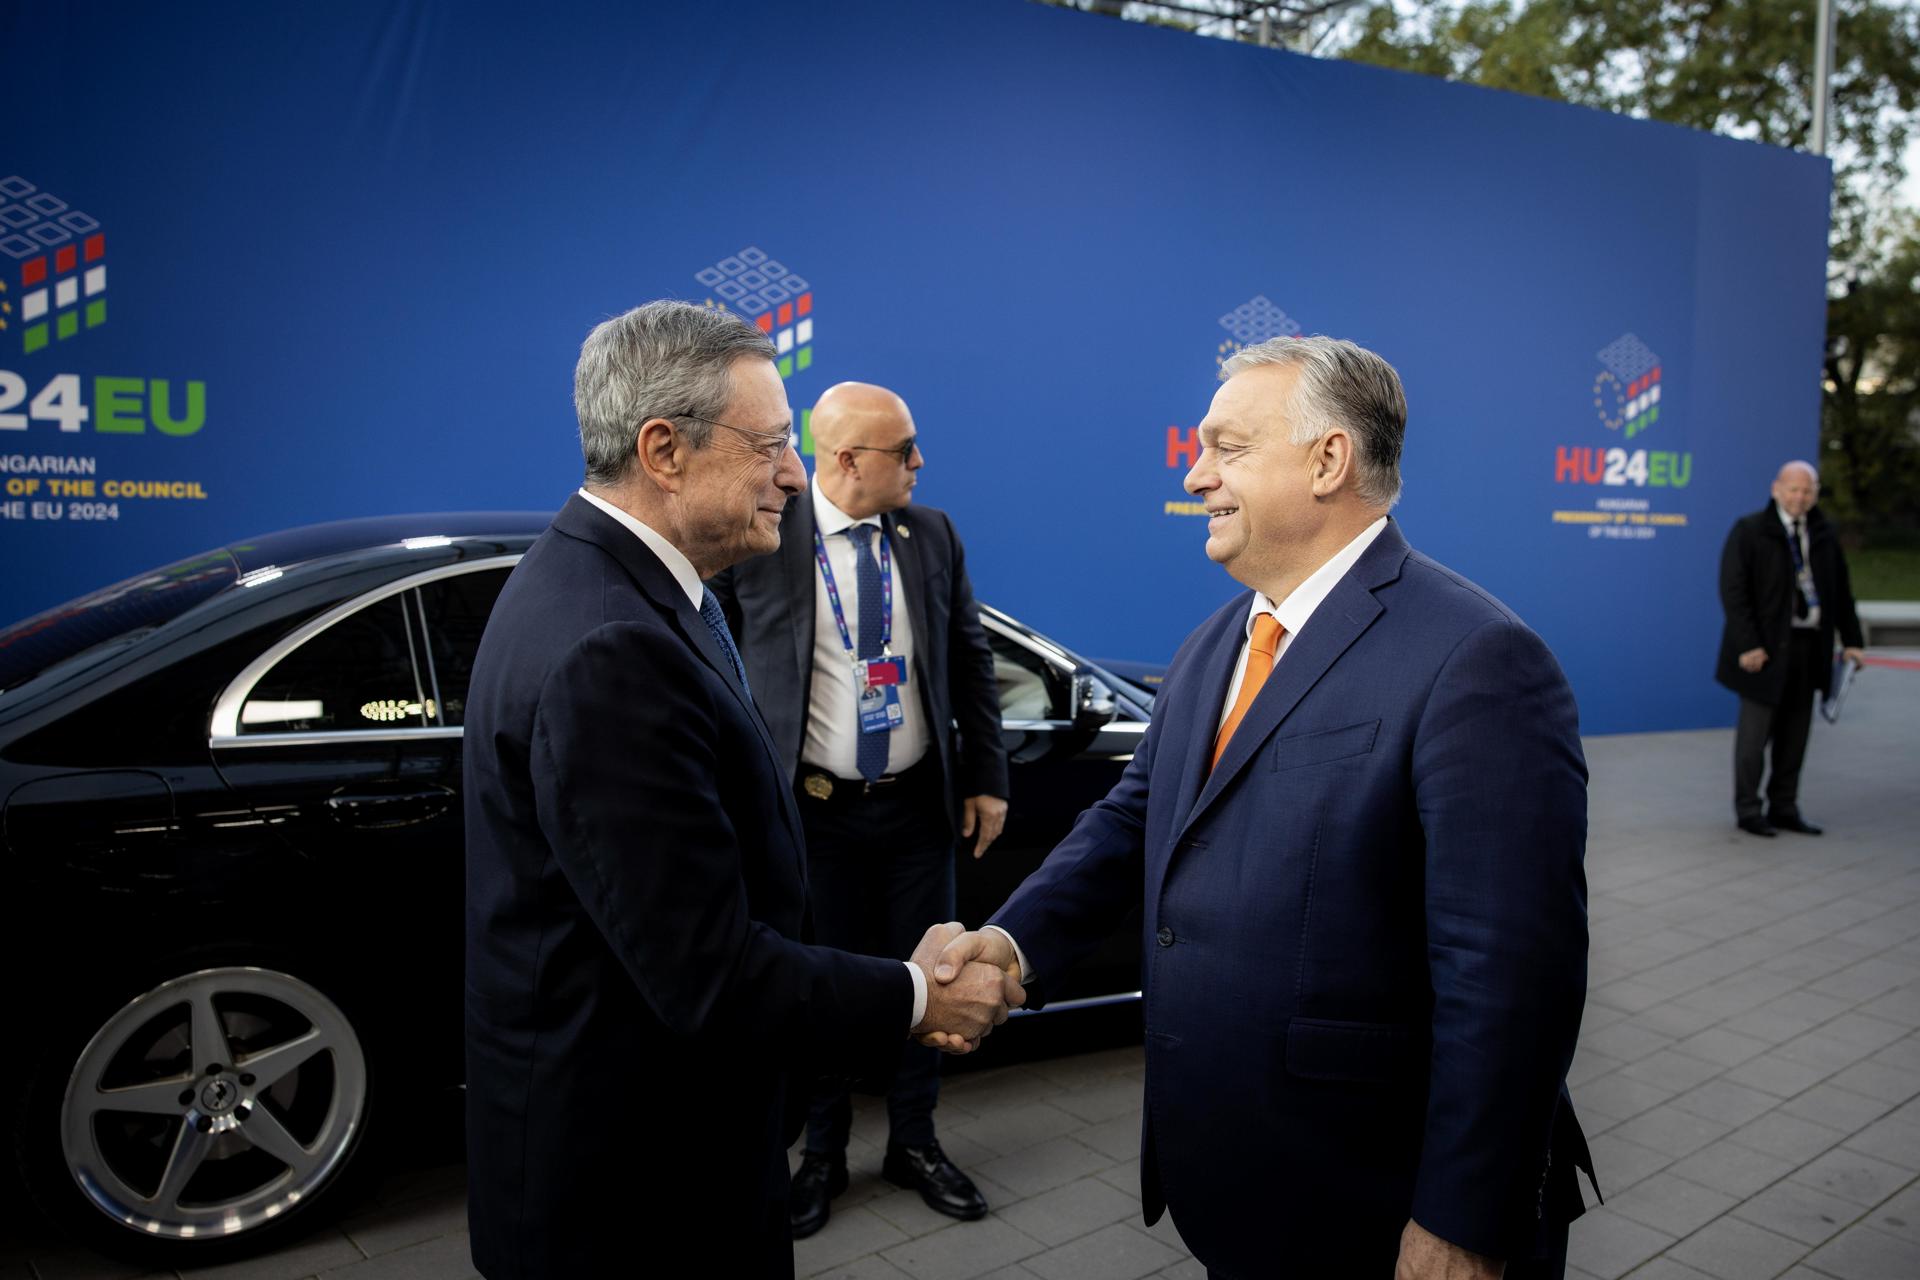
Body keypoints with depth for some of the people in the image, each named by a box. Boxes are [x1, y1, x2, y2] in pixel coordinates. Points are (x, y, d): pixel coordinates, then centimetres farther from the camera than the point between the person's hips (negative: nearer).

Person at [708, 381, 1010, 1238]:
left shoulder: (932, 535, 2)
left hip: (919, 805, 3)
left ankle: (914, 1143, 35)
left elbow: (970, 660, 7)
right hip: (814, 808, -3)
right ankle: (822, 1155, 33)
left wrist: (986, 777, 5)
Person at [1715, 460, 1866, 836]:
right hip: (1767, 649, -5)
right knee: (1755, 732, 1)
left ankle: (1784, 808, 20)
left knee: (1795, 733, 10)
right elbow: (1733, 591, -10)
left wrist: (1851, 640, 9)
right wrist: (1747, 645, -16)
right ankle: (1747, 810, 11)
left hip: (1809, 646, 5)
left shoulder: (1823, 535, 11)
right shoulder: (1748, 531, -5)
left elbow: (1840, 592, 16)